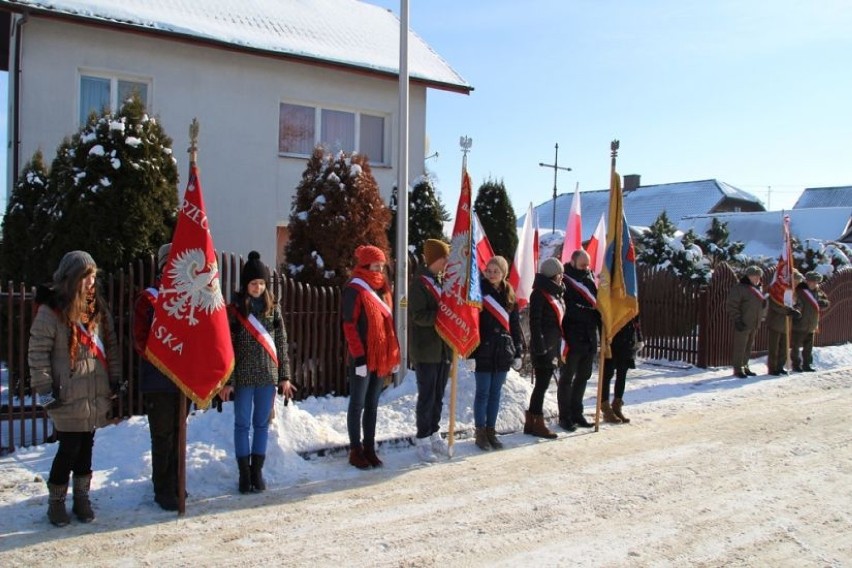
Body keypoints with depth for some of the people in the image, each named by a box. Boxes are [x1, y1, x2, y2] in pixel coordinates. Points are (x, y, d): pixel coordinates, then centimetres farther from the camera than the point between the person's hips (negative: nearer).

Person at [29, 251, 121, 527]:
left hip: (96, 397, 5)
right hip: (68, 399, -5)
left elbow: (111, 347, 13)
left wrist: (115, 381, 9)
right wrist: (44, 390, -12)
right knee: (69, 450, 0)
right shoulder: (50, 312, -10)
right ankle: (56, 502, 18)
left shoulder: (98, 309, 9)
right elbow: (37, 354, -10)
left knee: (86, 448, 13)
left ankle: (82, 499, 26)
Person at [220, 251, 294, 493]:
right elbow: (227, 346, -4)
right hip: (243, 376, -2)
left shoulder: (273, 307, 4)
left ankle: (257, 471, 20)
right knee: (242, 424, 6)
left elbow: (281, 343, 6)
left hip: (268, 375, 2)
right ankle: (244, 474, 15)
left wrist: (284, 376, 4)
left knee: (262, 424, 9)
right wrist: (227, 380, -8)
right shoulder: (235, 309, -3)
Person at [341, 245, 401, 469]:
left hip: (382, 357, 7)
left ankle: (369, 449, 21)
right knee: (358, 404, 3)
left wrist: (394, 355, 13)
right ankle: (356, 451, 11)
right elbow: (349, 325, -14)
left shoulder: (382, 288, 13)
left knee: (372, 405, 13)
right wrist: (358, 356, -19)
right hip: (363, 357, -7)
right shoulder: (355, 289, -10)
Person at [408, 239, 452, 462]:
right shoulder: (420, 283, -11)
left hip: (444, 348, 7)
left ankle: (434, 433, 26)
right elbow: (418, 316, -19)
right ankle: (423, 440, 9)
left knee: (438, 395, 14)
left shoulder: (444, 281, 11)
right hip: (425, 350, -7)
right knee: (427, 396, -1)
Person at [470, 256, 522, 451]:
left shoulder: (509, 294, 8)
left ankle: (491, 431, 21)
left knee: (495, 393, 11)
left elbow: (515, 325, 12)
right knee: (483, 393, 3)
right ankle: (480, 433, 13)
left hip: (503, 351, 4)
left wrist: (518, 352, 8)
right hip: (483, 351, -4)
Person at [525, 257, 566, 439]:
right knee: (542, 385, -3)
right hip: (543, 347, -9)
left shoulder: (557, 294, 17)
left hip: (553, 347, 9)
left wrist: (561, 347, 16)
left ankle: (531, 422, 18)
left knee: (542, 385, 11)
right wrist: (539, 346, -20)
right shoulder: (539, 294, -10)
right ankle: (537, 423, 4)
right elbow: (534, 322, -15)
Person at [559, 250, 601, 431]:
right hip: (572, 339, -7)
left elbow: (597, 307, 17)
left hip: (589, 339, 7)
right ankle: (565, 416, 12)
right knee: (567, 378, 4)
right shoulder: (564, 283, -10)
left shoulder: (590, 281, 12)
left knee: (583, 377, 14)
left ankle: (576, 413, 27)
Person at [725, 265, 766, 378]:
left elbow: (762, 305, 27)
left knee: (749, 346, 14)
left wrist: (761, 318, 13)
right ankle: (738, 369, 2)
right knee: (740, 347, -4)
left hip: (754, 324, 8)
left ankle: (744, 367, 24)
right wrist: (737, 320, -19)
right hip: (742, 324, -8)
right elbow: (731, 306, -15)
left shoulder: (758, 289, 15)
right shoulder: (739, 288, -11)